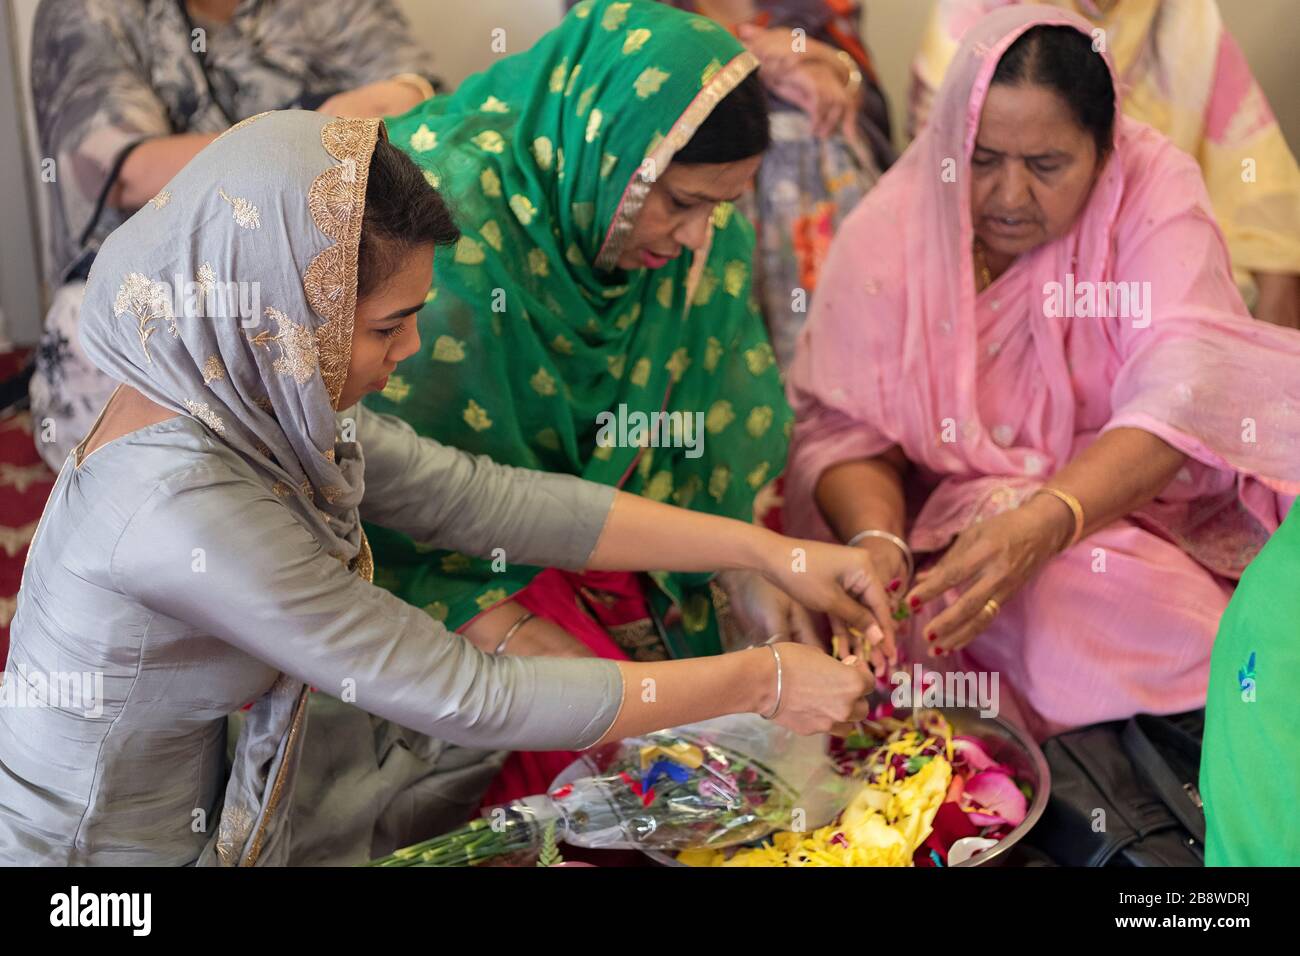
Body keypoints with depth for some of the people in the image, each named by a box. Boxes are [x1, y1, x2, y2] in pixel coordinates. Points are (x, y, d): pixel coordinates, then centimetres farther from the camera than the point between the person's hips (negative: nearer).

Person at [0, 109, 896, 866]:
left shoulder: (255, 395, -11)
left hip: (202, 785, 7)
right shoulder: (184, 501, -35)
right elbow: (466, 699, -30)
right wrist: (761, 681, -22)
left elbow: (477, 497, -7)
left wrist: (769, 550, -7)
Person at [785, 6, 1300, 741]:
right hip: (962, 516, 0)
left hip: (1144, 496, 0)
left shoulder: (1155, 188, -11)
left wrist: (1042, 524, -41)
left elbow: (1178, 394, -25)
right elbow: (844, 428, -7)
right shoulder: (889, 233, -7)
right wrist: (877, 538, -31)